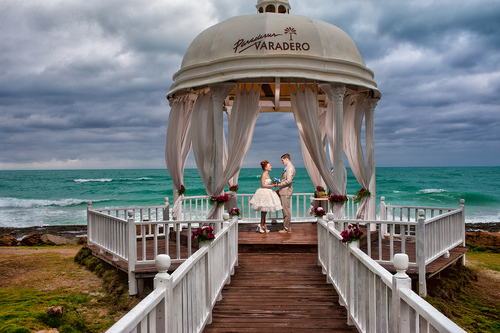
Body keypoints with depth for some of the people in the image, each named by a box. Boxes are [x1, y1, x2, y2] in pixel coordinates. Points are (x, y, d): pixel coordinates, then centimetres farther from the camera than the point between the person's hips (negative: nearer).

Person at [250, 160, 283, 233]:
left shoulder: (267, 174, 14)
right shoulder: (263, 174, -14)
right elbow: (263, 185, -18)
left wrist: (274, 184, 10)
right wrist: (272, 185, -18)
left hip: (268, 192, 9)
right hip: (264, 192, -9)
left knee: (265, 210, 12)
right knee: (264, 210, -4)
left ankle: (264, 225, 17)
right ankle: (261, 225, 4)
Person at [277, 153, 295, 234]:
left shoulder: (290, 168, -15)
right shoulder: (287, 167, 18)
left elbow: (288, 181, -22)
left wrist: (279, 184, -14)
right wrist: (279, 182, 11)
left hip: (286, 191, -11)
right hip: (284, 191, 11)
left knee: (286, 210, -5)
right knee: (285, 210, 13)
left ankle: (287, 229, 0)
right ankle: (287, 227, 19)